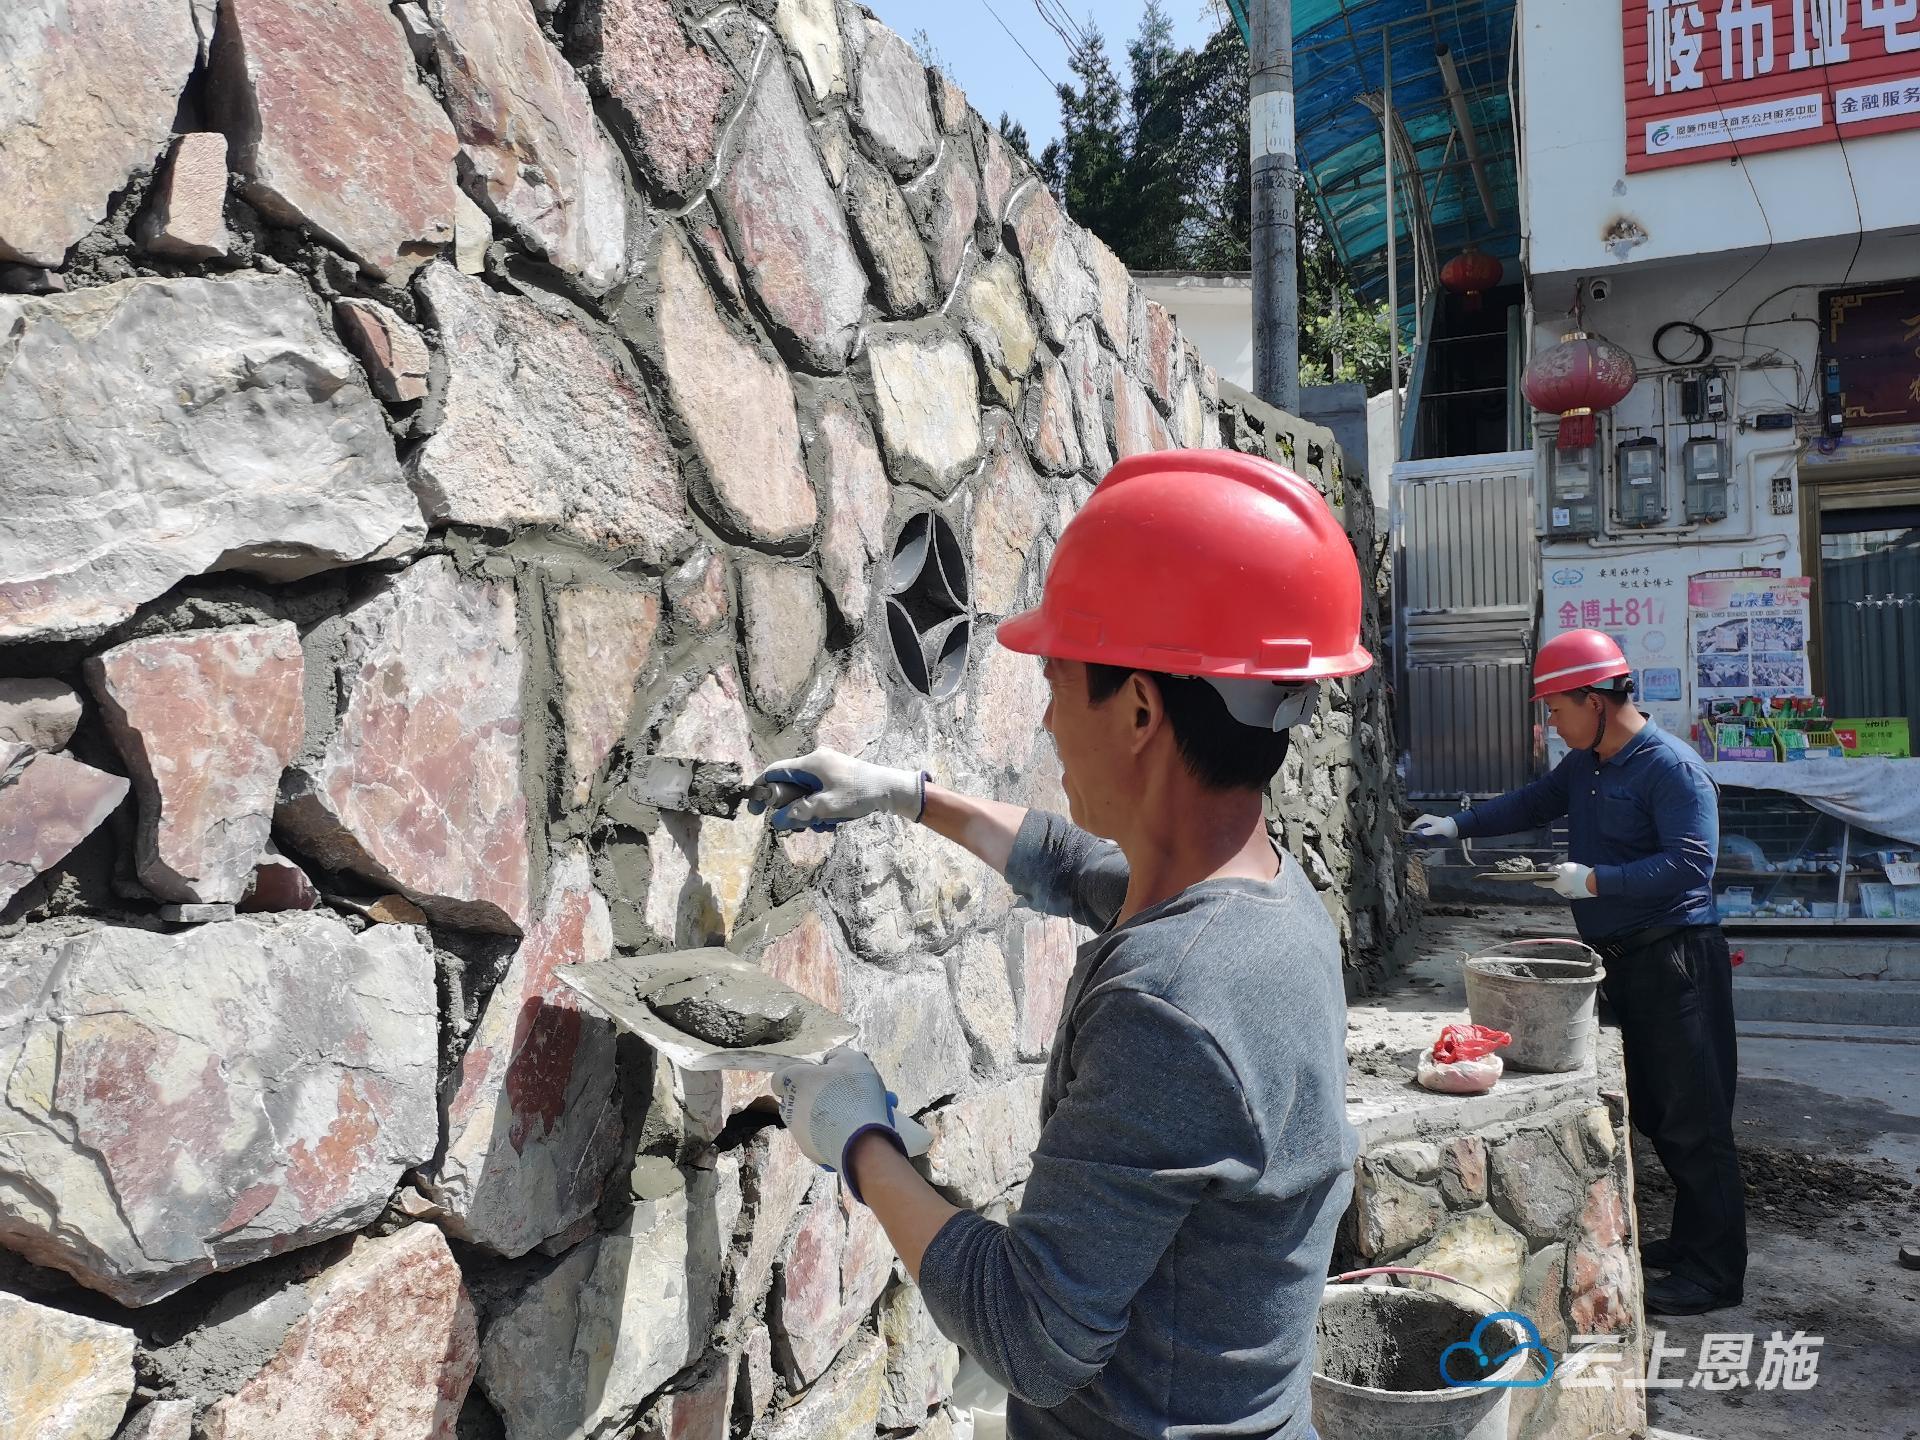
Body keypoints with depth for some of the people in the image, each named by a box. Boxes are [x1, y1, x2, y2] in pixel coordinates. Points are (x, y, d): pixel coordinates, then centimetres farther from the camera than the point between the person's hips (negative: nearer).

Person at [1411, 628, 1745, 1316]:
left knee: (1692, 1118, -2)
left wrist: (1595, 881, -25)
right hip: (1621, 959, 9)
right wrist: (1458, 825, 11)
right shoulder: (1583, 764, 9)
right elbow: (1533, 802, 23)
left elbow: (1692, 863, -25)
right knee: (1653, 1111, 16)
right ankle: (1692, 1239, 31)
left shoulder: (1671, 767, -17)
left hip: (1674, 961, -9)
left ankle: (1716, 1273, 9)